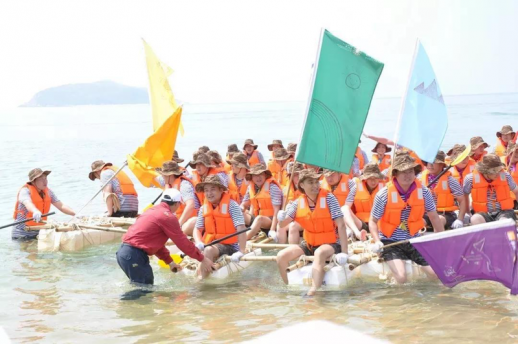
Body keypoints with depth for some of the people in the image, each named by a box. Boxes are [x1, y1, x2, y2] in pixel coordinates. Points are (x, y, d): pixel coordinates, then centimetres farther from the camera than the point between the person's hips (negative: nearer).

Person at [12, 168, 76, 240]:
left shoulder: (48, 192, 5)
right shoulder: (25, 190, -14)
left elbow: (61, 206, 4)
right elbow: (28, 203, -35)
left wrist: (76, 214, -13)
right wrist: (36, 211, -57)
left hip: (38, 232, 6)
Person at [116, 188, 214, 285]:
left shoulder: (152, 211, 18)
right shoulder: (168, 217, -9)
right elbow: (183, 242, -4)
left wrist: (170, 262, 33)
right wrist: (202, 259, 7)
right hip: (134, 255, -10)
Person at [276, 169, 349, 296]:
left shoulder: (328, 198, -14)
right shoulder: (298, 203, -1)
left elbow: (341, 225, -17)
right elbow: (283, 224, 5)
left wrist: (344, 252, -24)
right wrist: (281, 218, -22)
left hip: (330, 244, -5)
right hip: (309, 244, 5)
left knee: (319, 253, -39)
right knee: (281, 256, -10)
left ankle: (313, 293, -47)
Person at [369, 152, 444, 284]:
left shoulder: (423, 192, -7)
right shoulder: (384, 195, -16)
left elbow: (434, 217, 5)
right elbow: (373, 221, -6)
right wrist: (377, 241, -22)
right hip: (391, 242, -3)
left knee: (436, 273, -9)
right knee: (401, 278, -23)